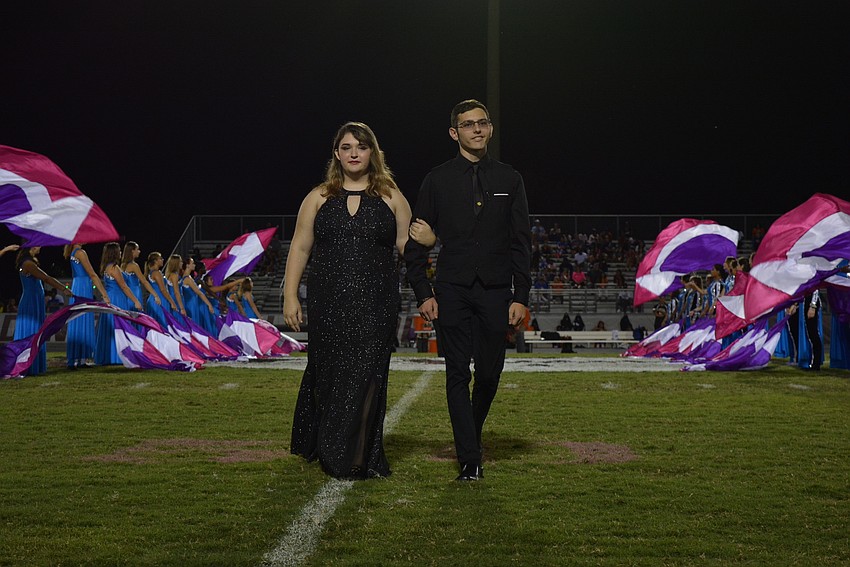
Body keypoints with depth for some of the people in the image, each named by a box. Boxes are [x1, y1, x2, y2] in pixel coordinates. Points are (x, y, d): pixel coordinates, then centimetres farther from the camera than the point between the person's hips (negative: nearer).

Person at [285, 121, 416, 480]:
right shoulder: (319, 198, 8)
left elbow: (409, 247, 5)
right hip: (328, 305, 1)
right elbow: (299, 249, 7)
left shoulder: (391, 198, 7)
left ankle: (356, 459, 10)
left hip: (375, 306, -1)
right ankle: (319, 445, 28)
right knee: (327, 375, 8)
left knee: (365, 379, -1)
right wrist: (290, 296, 1)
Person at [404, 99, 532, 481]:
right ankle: (469, 459, 4)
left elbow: (521, 242, 8)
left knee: (489, 374, 5)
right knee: (458, 375, -2)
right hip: (452, 292, -1)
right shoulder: (438, 180, 5)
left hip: (495, 292, 1)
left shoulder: (509, 179, 9)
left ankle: (472, 435, 33)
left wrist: (520, 296, 0)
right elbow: (416, 241, 6)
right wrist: (423, 293, -3)